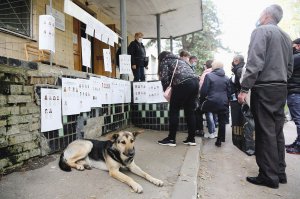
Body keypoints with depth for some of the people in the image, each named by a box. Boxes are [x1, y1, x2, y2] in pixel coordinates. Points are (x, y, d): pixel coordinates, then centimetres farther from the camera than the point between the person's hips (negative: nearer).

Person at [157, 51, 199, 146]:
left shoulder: (165, 61, 14)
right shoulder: (179, 60, 34)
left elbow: (164, 78, -2)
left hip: (183, 83, -7)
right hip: (195, 81, 7)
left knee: (174, 111, 2)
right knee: (190, 111, 11)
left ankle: (171, 139, 7)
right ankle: (191, 139, 16)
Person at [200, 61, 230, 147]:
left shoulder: (209, 75, -3)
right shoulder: (226, 78, 10)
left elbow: (204, 91, -6)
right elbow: (229, 92, 13)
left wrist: (201, 100, 8)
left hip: (212, 102, -4)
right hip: (223, 103, 4)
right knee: (222, 122, 11)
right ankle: (219, 140, 17)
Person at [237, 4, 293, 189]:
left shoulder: (261, 31, -5)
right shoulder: (286, 36, 20)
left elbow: (255, 63, -18)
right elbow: (290, 68, 20)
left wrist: (244, 88, -18)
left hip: (264, 89, -8)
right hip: (281, 89, 8)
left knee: (265, 132, -3)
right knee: (277, 132, 12)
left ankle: (269, 176, 4)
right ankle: (280, 172, 21)